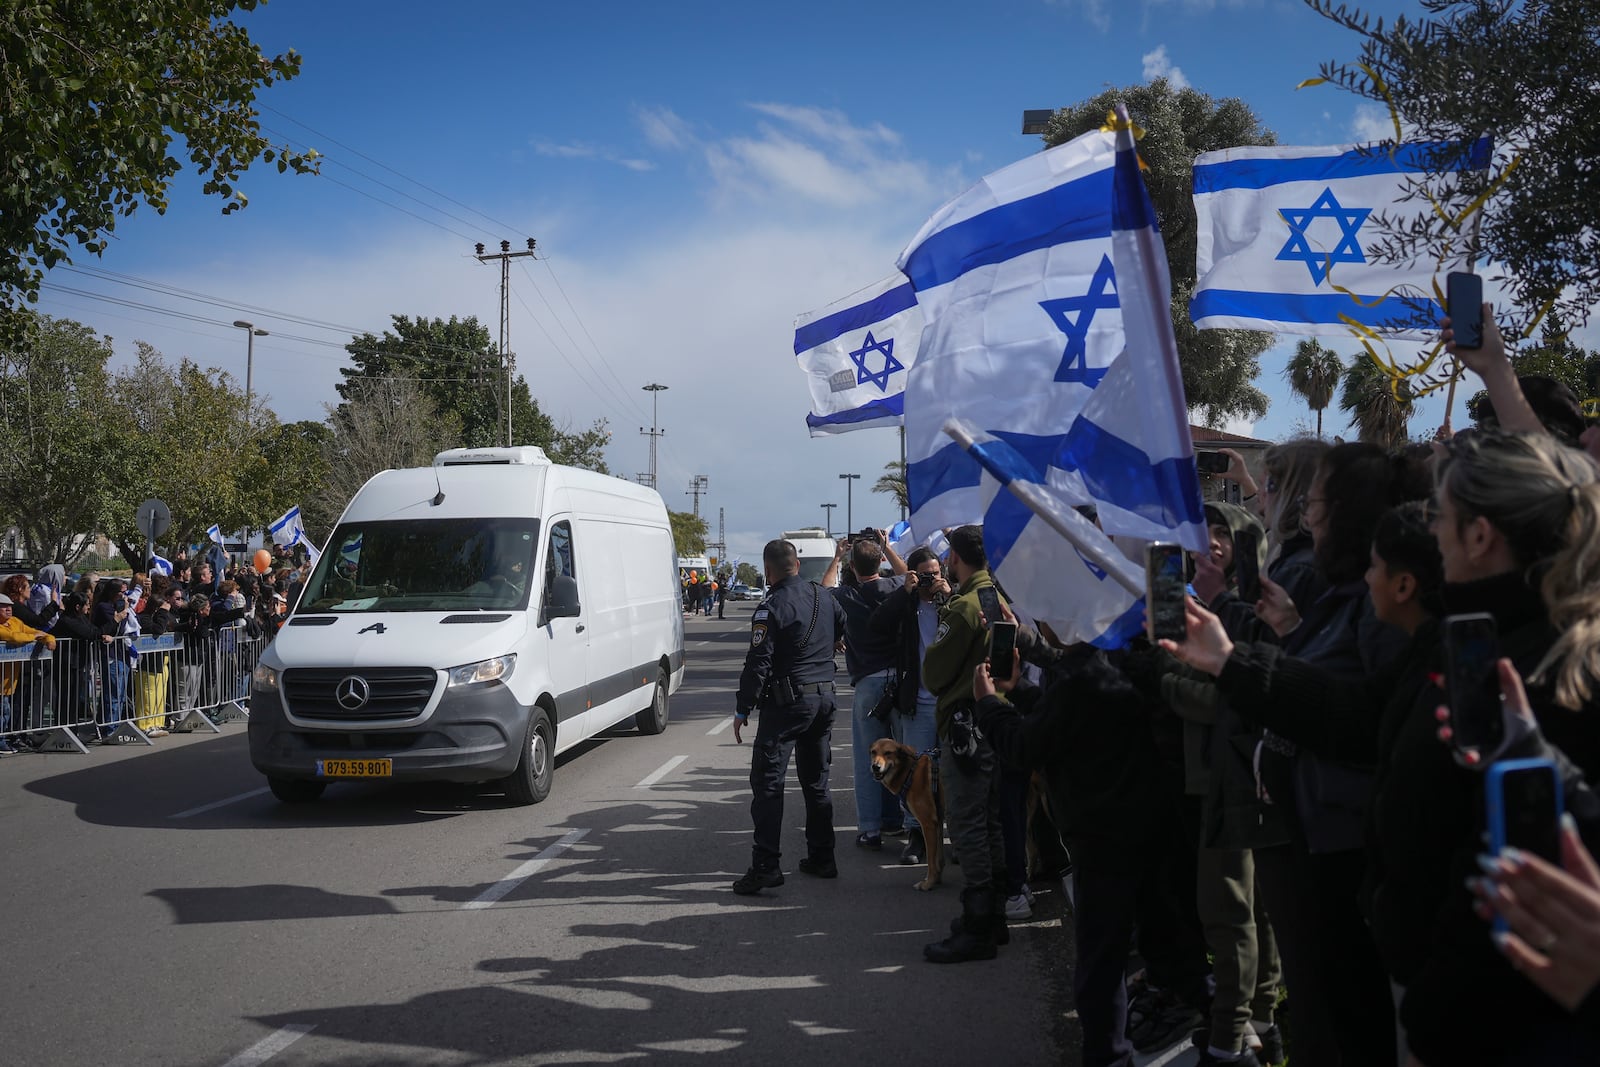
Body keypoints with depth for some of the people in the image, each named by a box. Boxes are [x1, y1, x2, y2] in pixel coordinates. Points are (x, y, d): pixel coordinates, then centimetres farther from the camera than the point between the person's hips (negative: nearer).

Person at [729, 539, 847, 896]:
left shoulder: (772, 608, -14)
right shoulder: (824, 597, 7)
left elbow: (758, 663, -16)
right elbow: (843, 632, 22)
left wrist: (743, 709, -10)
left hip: (787, 702, -8)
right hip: (825, 697, 8)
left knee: (767, 782, -6)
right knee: (816, 781, 17)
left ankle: (766, 866, -12)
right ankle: (822, 857, 22)